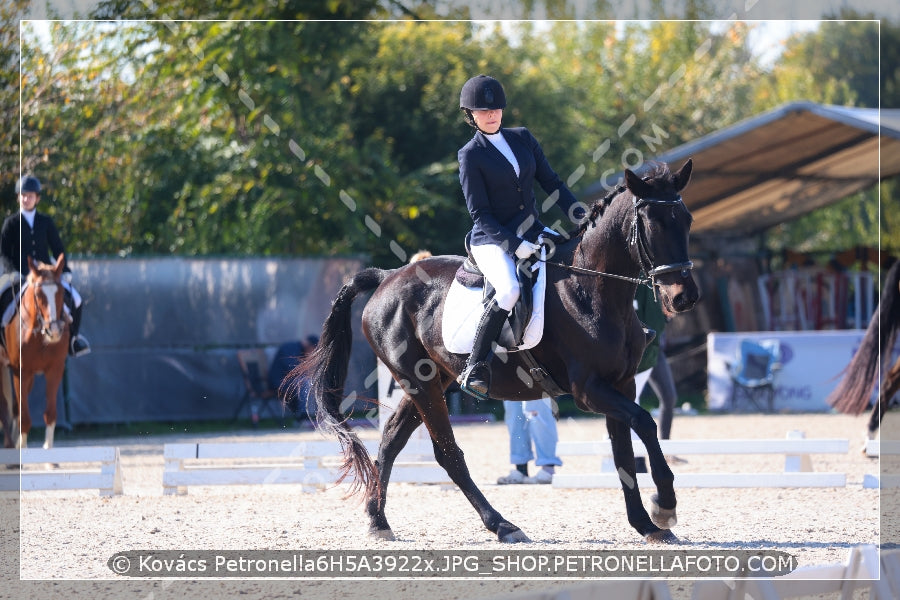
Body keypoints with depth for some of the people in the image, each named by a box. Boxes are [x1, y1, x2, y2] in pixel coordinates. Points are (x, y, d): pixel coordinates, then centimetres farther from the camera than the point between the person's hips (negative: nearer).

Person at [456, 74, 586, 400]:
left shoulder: (522, 138, 9)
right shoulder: (470, 155, -6)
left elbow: (550, 181, 12)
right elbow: (480, 214, -11)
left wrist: (578, 213, -5)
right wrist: (515, 245, -22)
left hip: (533, 232, 6)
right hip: (492, 240, -6)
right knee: (509, 290, -34)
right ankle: (474, 369, -28)